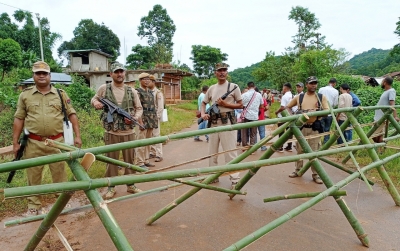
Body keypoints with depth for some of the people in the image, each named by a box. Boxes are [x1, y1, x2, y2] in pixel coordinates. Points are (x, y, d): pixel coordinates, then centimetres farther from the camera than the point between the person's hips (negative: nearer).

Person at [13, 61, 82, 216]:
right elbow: (19, 119, 6)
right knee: (33, 176, 10)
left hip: (57, 141, 0)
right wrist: (15, 142, 3)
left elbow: (71, 114, 3)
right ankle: (33, 207, 25)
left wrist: (77, 136, -5)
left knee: (59, 174, 9)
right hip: (33, 143, 1)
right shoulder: (25, 95, 5)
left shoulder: (60, 94, 4)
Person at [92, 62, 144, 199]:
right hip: (111, 132, -2)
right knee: (111, 160, 7)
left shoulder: (131, 90, 5)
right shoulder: (104, 88, 1)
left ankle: (131, 185, 26)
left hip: (129, 132, 2)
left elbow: (139, 109, 10)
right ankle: (111, 187, 21)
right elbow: (94, 99, 16)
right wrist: (95, 102, -8)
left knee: (130, 160, 11)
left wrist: (134, 118, -9)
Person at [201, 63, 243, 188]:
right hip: (213, 123, 5)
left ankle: (235, 179, 3)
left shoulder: (233, 86, -1)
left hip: (227, 122, -5)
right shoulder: (211, 88, 11)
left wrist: (225, 104, -13)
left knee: (230, 151, -5)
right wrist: (203, 114, -2)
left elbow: (240, 105, 0)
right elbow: (204, 103, 18)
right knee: (212, 151, 12)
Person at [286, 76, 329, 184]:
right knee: (299, 150, 10)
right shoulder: (299, 97, 5)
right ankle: (298, 170, 24)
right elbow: (287, 107, 14)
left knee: (314, 152, 0)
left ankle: (315, 174, 10)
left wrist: (318, 111, -23)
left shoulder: (322, 97, 3)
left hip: (314, 128, -1)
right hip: (301, 127, 2)